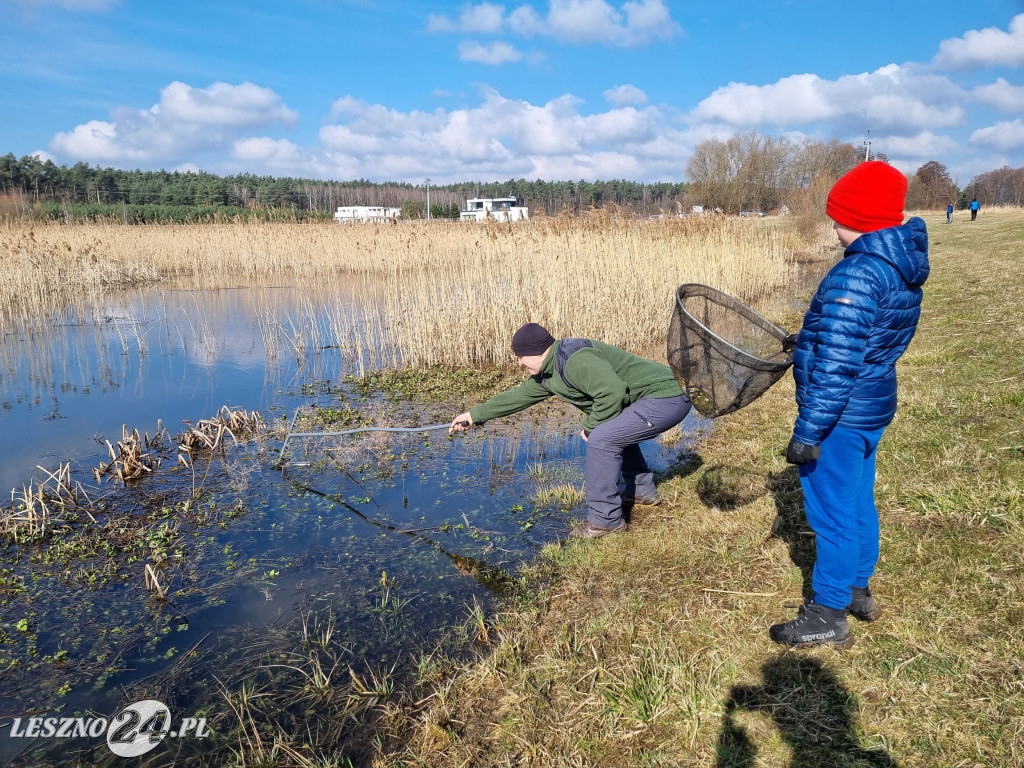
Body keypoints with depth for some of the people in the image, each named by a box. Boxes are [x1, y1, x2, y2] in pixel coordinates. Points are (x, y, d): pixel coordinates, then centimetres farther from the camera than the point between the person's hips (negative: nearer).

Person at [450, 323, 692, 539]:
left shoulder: (575, 360, -21)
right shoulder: (549, 373, 12)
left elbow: (612, 392, -28)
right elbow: (520, 395, 22)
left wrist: (590, 426, -12)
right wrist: (474, 415, 27)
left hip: (665, 398, -11)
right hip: (662, 396, 11)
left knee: (601, 439, -17)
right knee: (616, 431, 31)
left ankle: (605, 518, -6)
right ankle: (642, 490, 36)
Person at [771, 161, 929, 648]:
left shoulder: (856, 275, -24)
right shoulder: (904, 266, 6)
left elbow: (834, 366, -26)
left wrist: (808, 432, -22)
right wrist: (808, 345, 26)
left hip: (841, 413, -9)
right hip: (876, 405, 9)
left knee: (832, 513, 2)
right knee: (858, 502, 21)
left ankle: (828, 617, 16)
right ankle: (858, 590, 38)